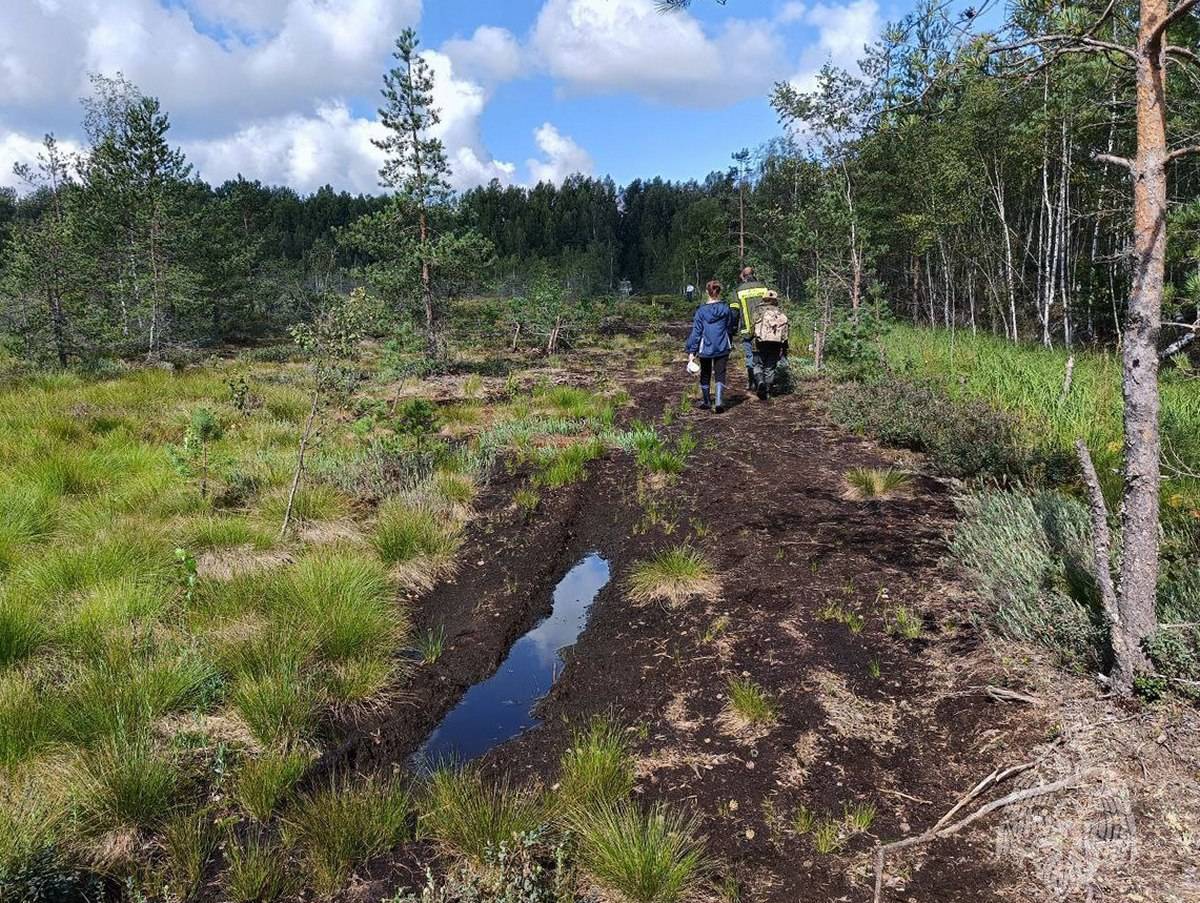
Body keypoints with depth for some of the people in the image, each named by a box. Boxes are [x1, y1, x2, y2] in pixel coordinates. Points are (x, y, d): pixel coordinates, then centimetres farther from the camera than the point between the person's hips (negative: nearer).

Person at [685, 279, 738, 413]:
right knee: (720, 375, 4)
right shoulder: (726, 309, -2)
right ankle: (719, 402, -14)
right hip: (722, 348, 0)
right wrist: (729, 344, 26)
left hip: (705, 348, 0)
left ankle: (705, 401, 28)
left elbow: (696, 331, -7)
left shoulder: (701, 310, -7)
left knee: (705, 375, 17)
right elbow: (730, 328, 10)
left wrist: (691, 351, -5)